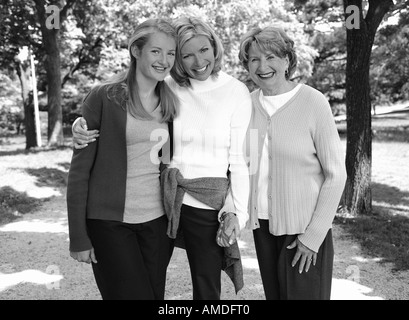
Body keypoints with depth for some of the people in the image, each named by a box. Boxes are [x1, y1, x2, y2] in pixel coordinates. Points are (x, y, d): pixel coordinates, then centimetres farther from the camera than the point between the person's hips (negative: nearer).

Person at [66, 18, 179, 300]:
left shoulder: (171, 102, 7)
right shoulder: (103, 97, -8)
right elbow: (80, 168, -7)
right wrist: (78, 237, -8)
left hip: (158, 221, 5)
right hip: (110, 223, -4)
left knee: (155, 293, 10)